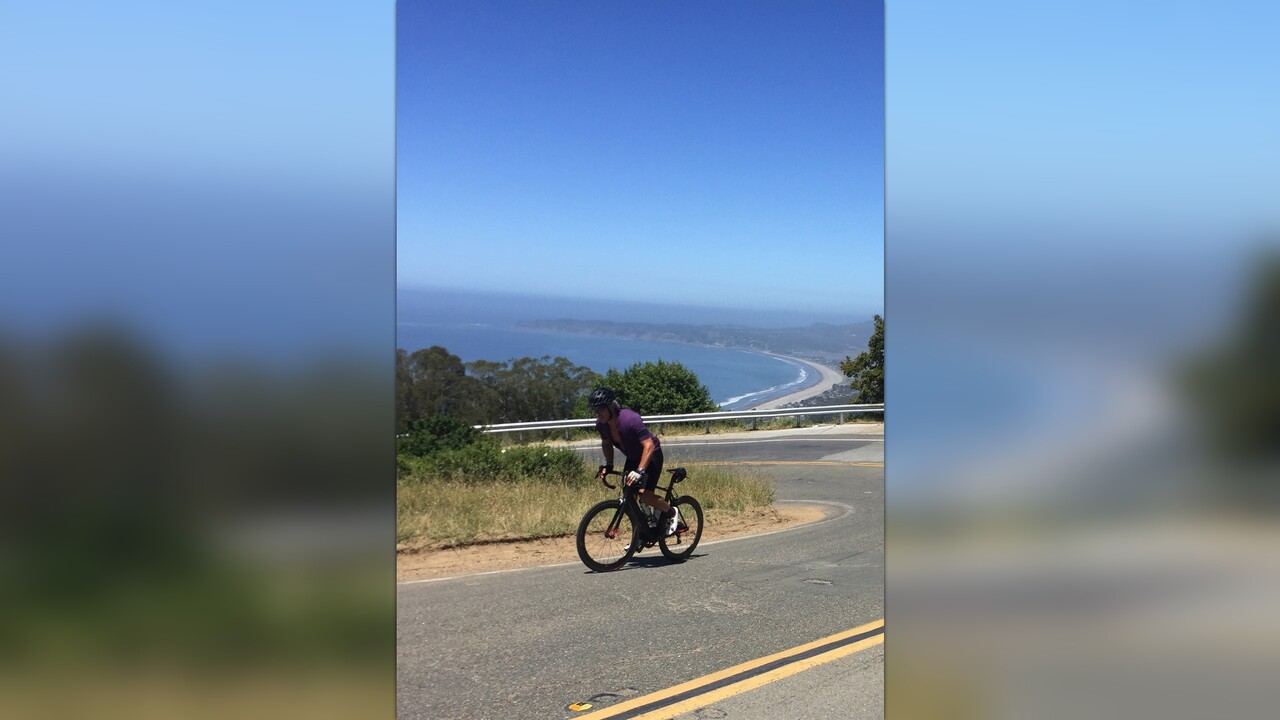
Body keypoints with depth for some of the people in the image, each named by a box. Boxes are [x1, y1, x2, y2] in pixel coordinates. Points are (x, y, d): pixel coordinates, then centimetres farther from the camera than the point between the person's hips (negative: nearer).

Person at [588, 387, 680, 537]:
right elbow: (606, 444, 6)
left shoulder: (630, 419, -35)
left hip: (651, 454, -7)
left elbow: (649, 446, -36)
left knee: (644, 493, -20)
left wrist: (639, 471, -42)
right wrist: (608, 465, -6)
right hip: (633, 457, 7)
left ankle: (671, 513, 7)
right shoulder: (601, 424, -15)